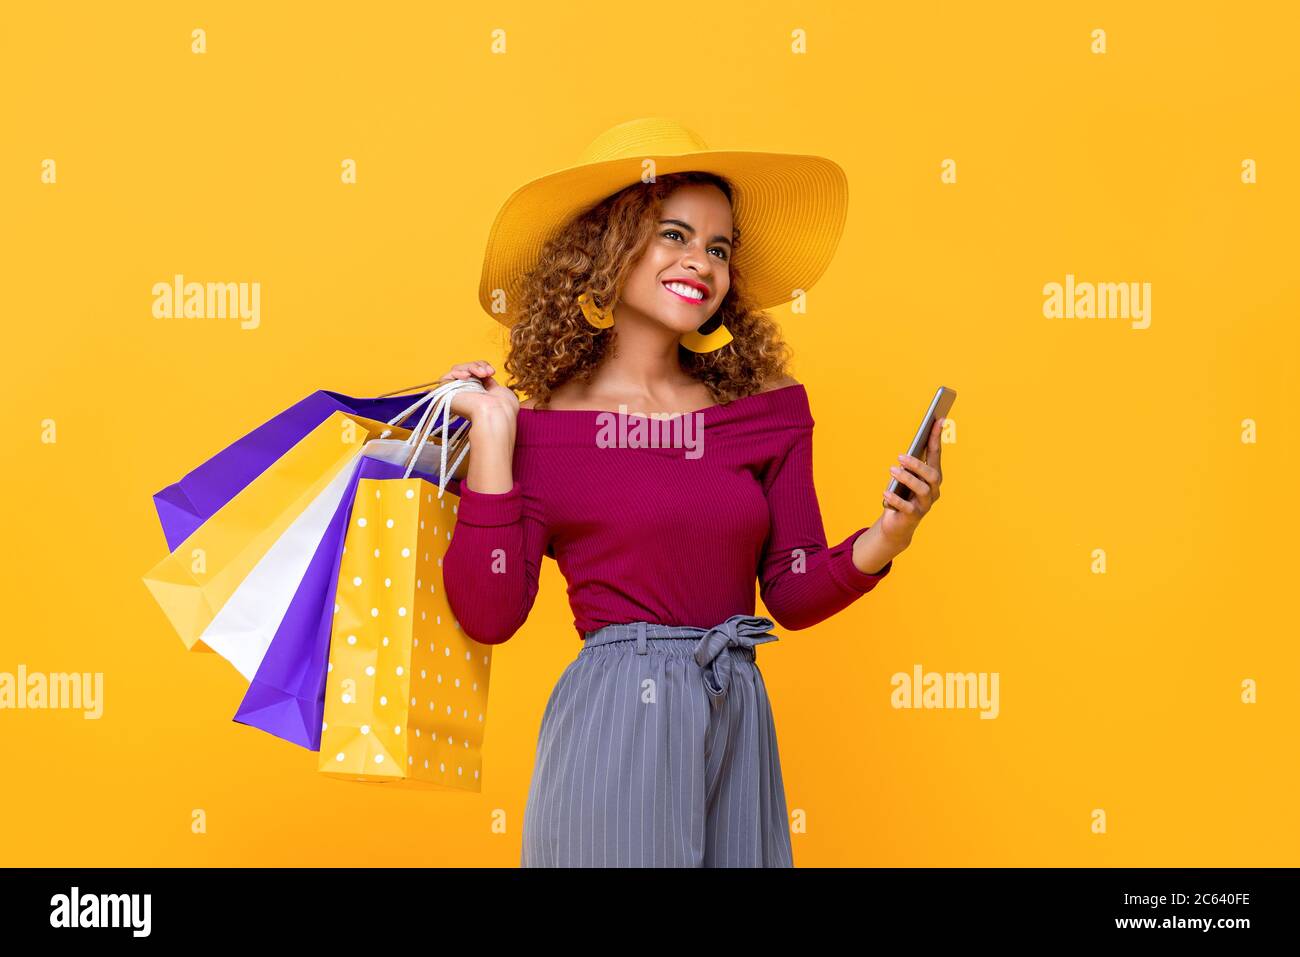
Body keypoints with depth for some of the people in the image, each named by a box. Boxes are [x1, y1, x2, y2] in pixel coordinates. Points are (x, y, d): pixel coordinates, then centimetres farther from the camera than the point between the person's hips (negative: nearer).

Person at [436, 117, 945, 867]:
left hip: (738, 722, 4)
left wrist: (884, 539, -11)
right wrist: (492, 439, -12)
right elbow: (489, 614, -10)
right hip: (614, 721, -4)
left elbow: (795, 593, 7)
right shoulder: (542, 428, -5)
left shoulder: (766, 410, 6)